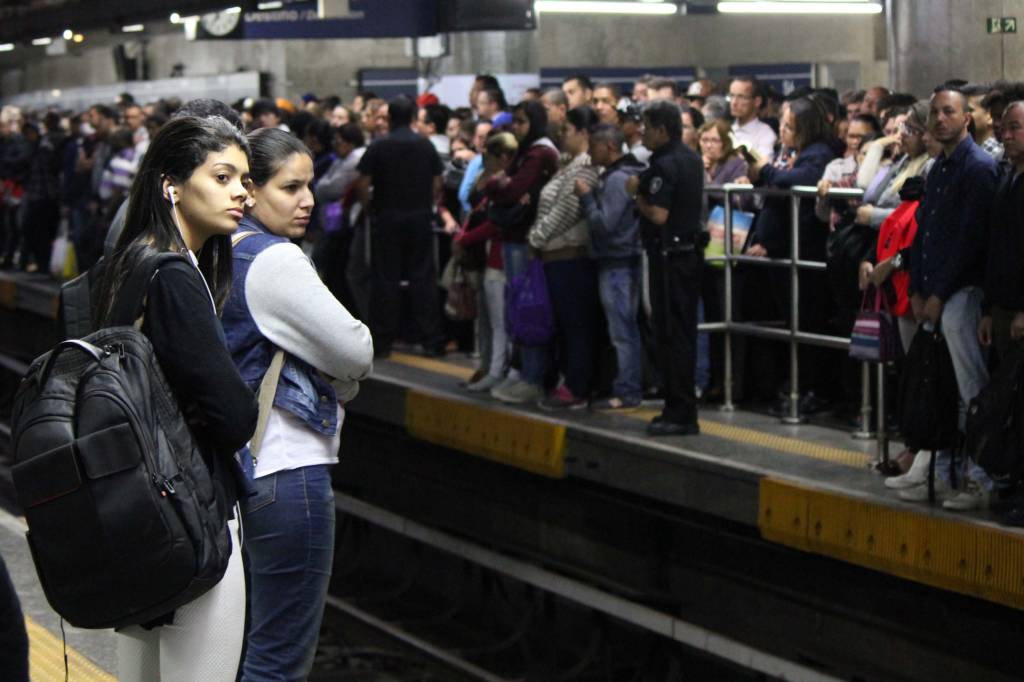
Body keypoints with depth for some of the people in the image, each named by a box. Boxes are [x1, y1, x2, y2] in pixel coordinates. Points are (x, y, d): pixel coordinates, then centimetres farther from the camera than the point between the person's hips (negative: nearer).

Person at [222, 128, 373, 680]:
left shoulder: (223, 256, 10)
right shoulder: (275, 261, -16)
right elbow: (355, 354, -15)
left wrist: (328, 380, 3)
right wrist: (340, 383, 6)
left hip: (237, 466, 10)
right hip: (286, 469, -10)